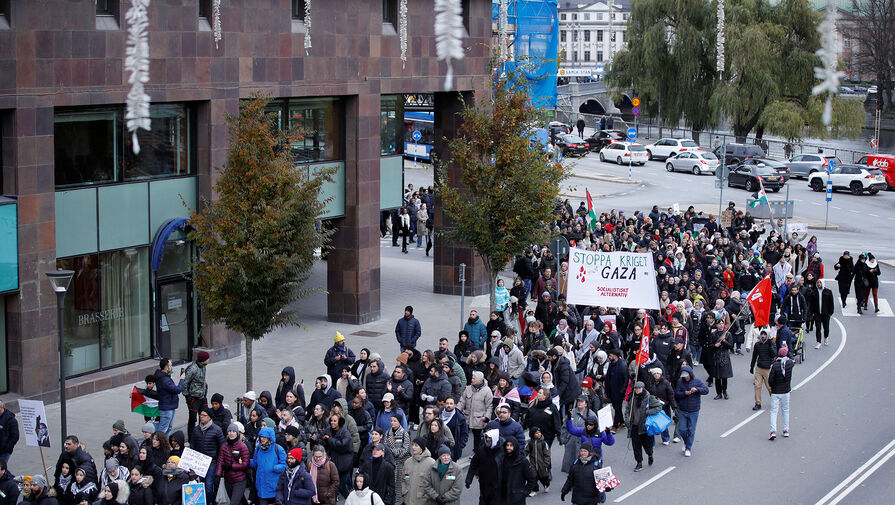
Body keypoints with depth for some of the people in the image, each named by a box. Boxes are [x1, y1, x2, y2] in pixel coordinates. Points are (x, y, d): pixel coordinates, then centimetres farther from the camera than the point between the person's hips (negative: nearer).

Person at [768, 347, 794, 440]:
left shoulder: (774, 365, -16)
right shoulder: (789, 363, -7)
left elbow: (770, 380, -14)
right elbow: (793, 361, 20)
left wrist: (772, 387, 5)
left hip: (775, 393, -3)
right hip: (786, 392, 3)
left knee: (774, 411, 0)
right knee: (786, 411, 17)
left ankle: (773, 431, -12)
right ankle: (786, 431, 19)